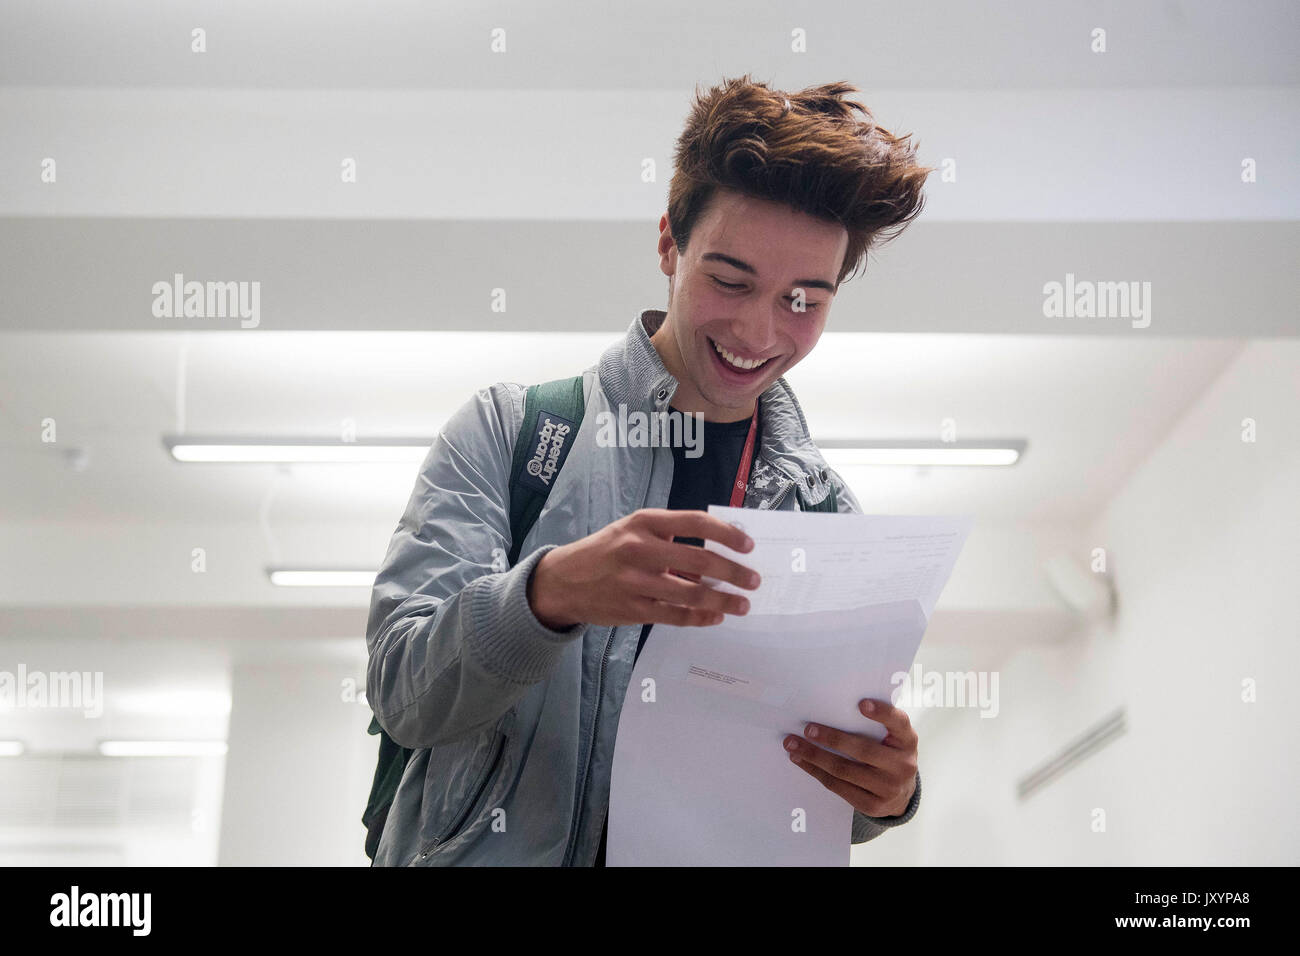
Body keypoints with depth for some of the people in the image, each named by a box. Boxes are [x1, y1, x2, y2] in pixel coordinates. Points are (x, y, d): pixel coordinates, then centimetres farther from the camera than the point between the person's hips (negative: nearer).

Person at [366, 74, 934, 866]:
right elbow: (404, 693, -9)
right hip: (494, 852, -2)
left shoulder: (826, 511, 6)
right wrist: (550, 590, -26)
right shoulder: (512, 428, -1)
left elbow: (819, 799, 10)